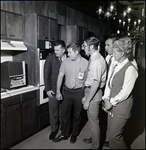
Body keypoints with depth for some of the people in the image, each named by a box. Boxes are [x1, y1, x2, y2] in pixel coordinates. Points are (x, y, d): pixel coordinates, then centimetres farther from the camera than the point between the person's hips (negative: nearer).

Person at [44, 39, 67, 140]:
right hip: (53, 90, 0)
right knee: (53, 111, 11)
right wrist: (48, 89, -7)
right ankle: (54, 129, 31)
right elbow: (46, 75, -4)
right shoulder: (50, 58, -5)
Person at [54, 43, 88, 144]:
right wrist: (58, 91, 0)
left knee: (77, 115, 13)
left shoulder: (86, 63, -11)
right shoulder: (66, 62, -3)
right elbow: (60, 76, 2)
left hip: (79, 92, -2)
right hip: (67, 91, 3)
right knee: (64, 114, 11)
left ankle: (74, 134, 36)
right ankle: (64, 134, 32)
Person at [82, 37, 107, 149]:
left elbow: (96, 83, -23)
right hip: (90, 90, 9)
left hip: (94, 93, -9)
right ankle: (93, 138, 47)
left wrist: (87, 100, -18)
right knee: (92, 120, 25)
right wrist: (86, 96, 14)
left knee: (94, 122, 7)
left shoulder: (97, 61, -21)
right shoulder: (93, 58, 8)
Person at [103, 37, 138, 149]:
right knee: (111, 133, 17)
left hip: (121, 107, -7)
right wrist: (107, 99, -3)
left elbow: (125, 91, -18)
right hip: (112, 105, 7)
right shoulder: (114, 67, 8)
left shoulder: (130, 69, -16)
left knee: (114, 135, 3)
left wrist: (112, 102, -11)